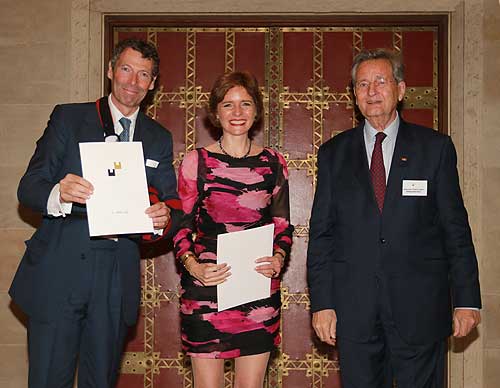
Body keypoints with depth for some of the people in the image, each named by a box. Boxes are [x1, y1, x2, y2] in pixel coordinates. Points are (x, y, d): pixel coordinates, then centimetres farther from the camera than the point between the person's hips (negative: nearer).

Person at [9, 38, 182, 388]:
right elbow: (28, 187, -3)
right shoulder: (68, 118, 4)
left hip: (117, 281, 3)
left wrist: (165, 217, -17)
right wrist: (58, 195, -26)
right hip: (58, 272, -2)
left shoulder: (159, 139, 12)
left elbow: (173, 203, 8)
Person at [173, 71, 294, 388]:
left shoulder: (273, 163, 8)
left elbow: (283, 224, 13)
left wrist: (279, 258, -6)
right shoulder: (196, 161, 1)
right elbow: (181, 225, 2)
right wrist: (193, 266, -15)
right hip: (206, 287, -2)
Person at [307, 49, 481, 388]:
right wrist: (322, 303, -1)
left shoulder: (435, 147, 4)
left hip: (420, 308, -1)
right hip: (354, 308, 1)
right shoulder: (333, 153, 8)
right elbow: (321, 234, 6)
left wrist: (466, 299, -1)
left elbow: (456, 228, 3)